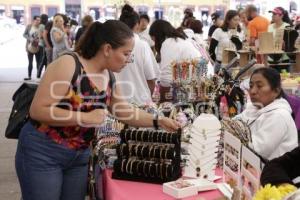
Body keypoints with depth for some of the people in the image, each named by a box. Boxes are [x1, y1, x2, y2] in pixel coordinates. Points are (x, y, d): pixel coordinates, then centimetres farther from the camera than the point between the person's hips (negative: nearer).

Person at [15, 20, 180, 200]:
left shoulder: (109, 77, 3)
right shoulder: (68, 65, -19)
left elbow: (125, 111, 16)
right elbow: (37, 110, -22)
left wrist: (158, 121, 4)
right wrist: (85, 118, -25)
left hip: (79, 156, 7)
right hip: (42, 153, -7)